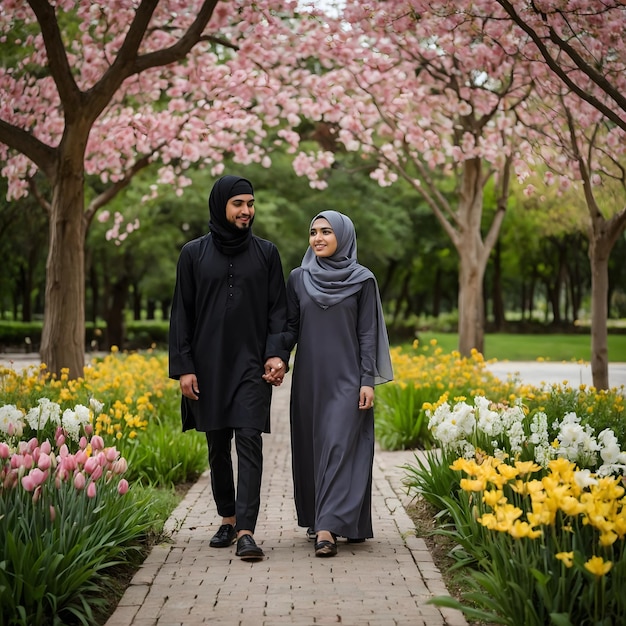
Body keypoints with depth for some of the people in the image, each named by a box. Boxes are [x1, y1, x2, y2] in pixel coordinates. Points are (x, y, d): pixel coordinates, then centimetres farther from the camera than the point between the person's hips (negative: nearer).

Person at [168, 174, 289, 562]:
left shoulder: (266, 253, 5)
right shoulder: (194, 254, 4)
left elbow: (278, 310, 4)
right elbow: (182, 313, 3)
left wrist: (278, 354, -11)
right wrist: (183, 367, -4)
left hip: (251, 364, -1)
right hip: (208, 365, 1)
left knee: (249, 442, -11)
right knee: (217, 446, 10)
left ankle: (246, 532, -15)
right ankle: (228, 520, 25)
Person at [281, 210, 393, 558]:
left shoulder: (362, 280, -1)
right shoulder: (298, 278, 6)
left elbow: (368, 333, -2)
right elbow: (290, 327, 6)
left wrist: (368, 381, -8)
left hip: (347, 378, -3)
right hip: (309, 377, 3)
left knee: (340, 447, -11)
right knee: (310, 447, 9)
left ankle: (328, 528, -16)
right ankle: (313, 517, 25)